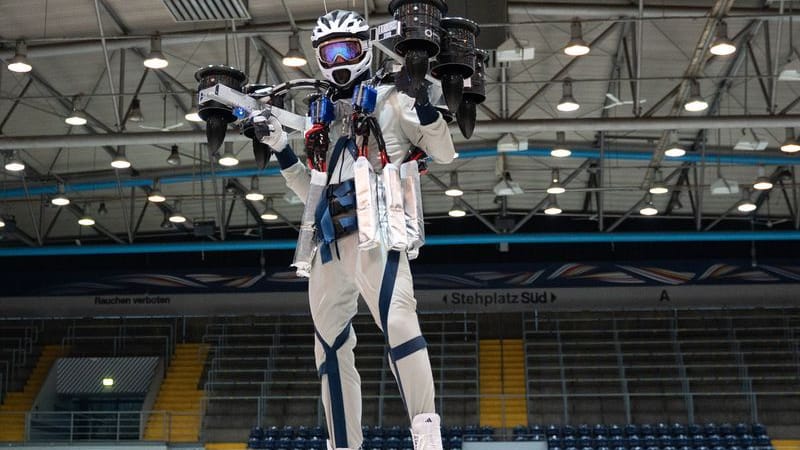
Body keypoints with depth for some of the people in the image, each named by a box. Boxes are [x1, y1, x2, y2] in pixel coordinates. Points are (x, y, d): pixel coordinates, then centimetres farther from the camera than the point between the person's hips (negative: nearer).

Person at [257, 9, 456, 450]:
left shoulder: (390, 100, 9)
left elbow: (444, 153, 3)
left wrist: (424, 103, -11)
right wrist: (279, 149, 18)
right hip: (329, 237, 7)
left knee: (396, 318, -29)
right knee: (330, 344, 8)